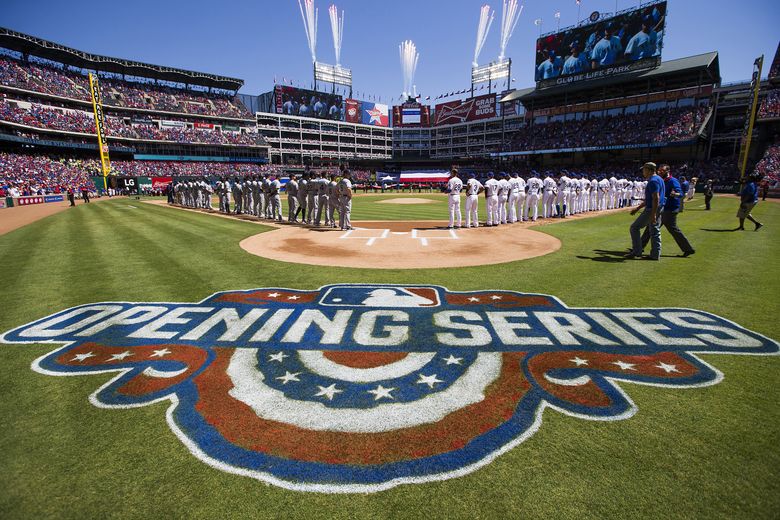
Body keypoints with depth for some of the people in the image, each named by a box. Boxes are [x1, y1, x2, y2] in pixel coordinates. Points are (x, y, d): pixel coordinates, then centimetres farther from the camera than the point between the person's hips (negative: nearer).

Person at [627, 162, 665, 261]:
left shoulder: (653, 181, -16)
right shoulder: (658, 179, 18)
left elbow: (656, 198, -24)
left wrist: (653, 214, -27)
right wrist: (637, 208, 25)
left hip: (652, 209, -10)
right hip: (658, 209, 10)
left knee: (635, 227, -2)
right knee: (655, 232, 12)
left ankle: (636, 252, -1)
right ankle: (655, 254, 15)